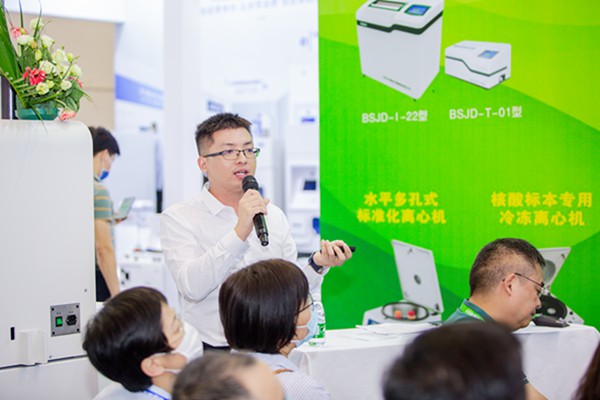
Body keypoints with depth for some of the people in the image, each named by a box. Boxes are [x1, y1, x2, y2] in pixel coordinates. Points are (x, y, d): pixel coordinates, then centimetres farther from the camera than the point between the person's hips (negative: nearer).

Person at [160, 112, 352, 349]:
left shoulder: (274, 216, 15)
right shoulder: (178, 218, -1)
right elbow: (192, 287, -17)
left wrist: (317, 265, 0)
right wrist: (239, 233, -21)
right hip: (211, 353, -4)